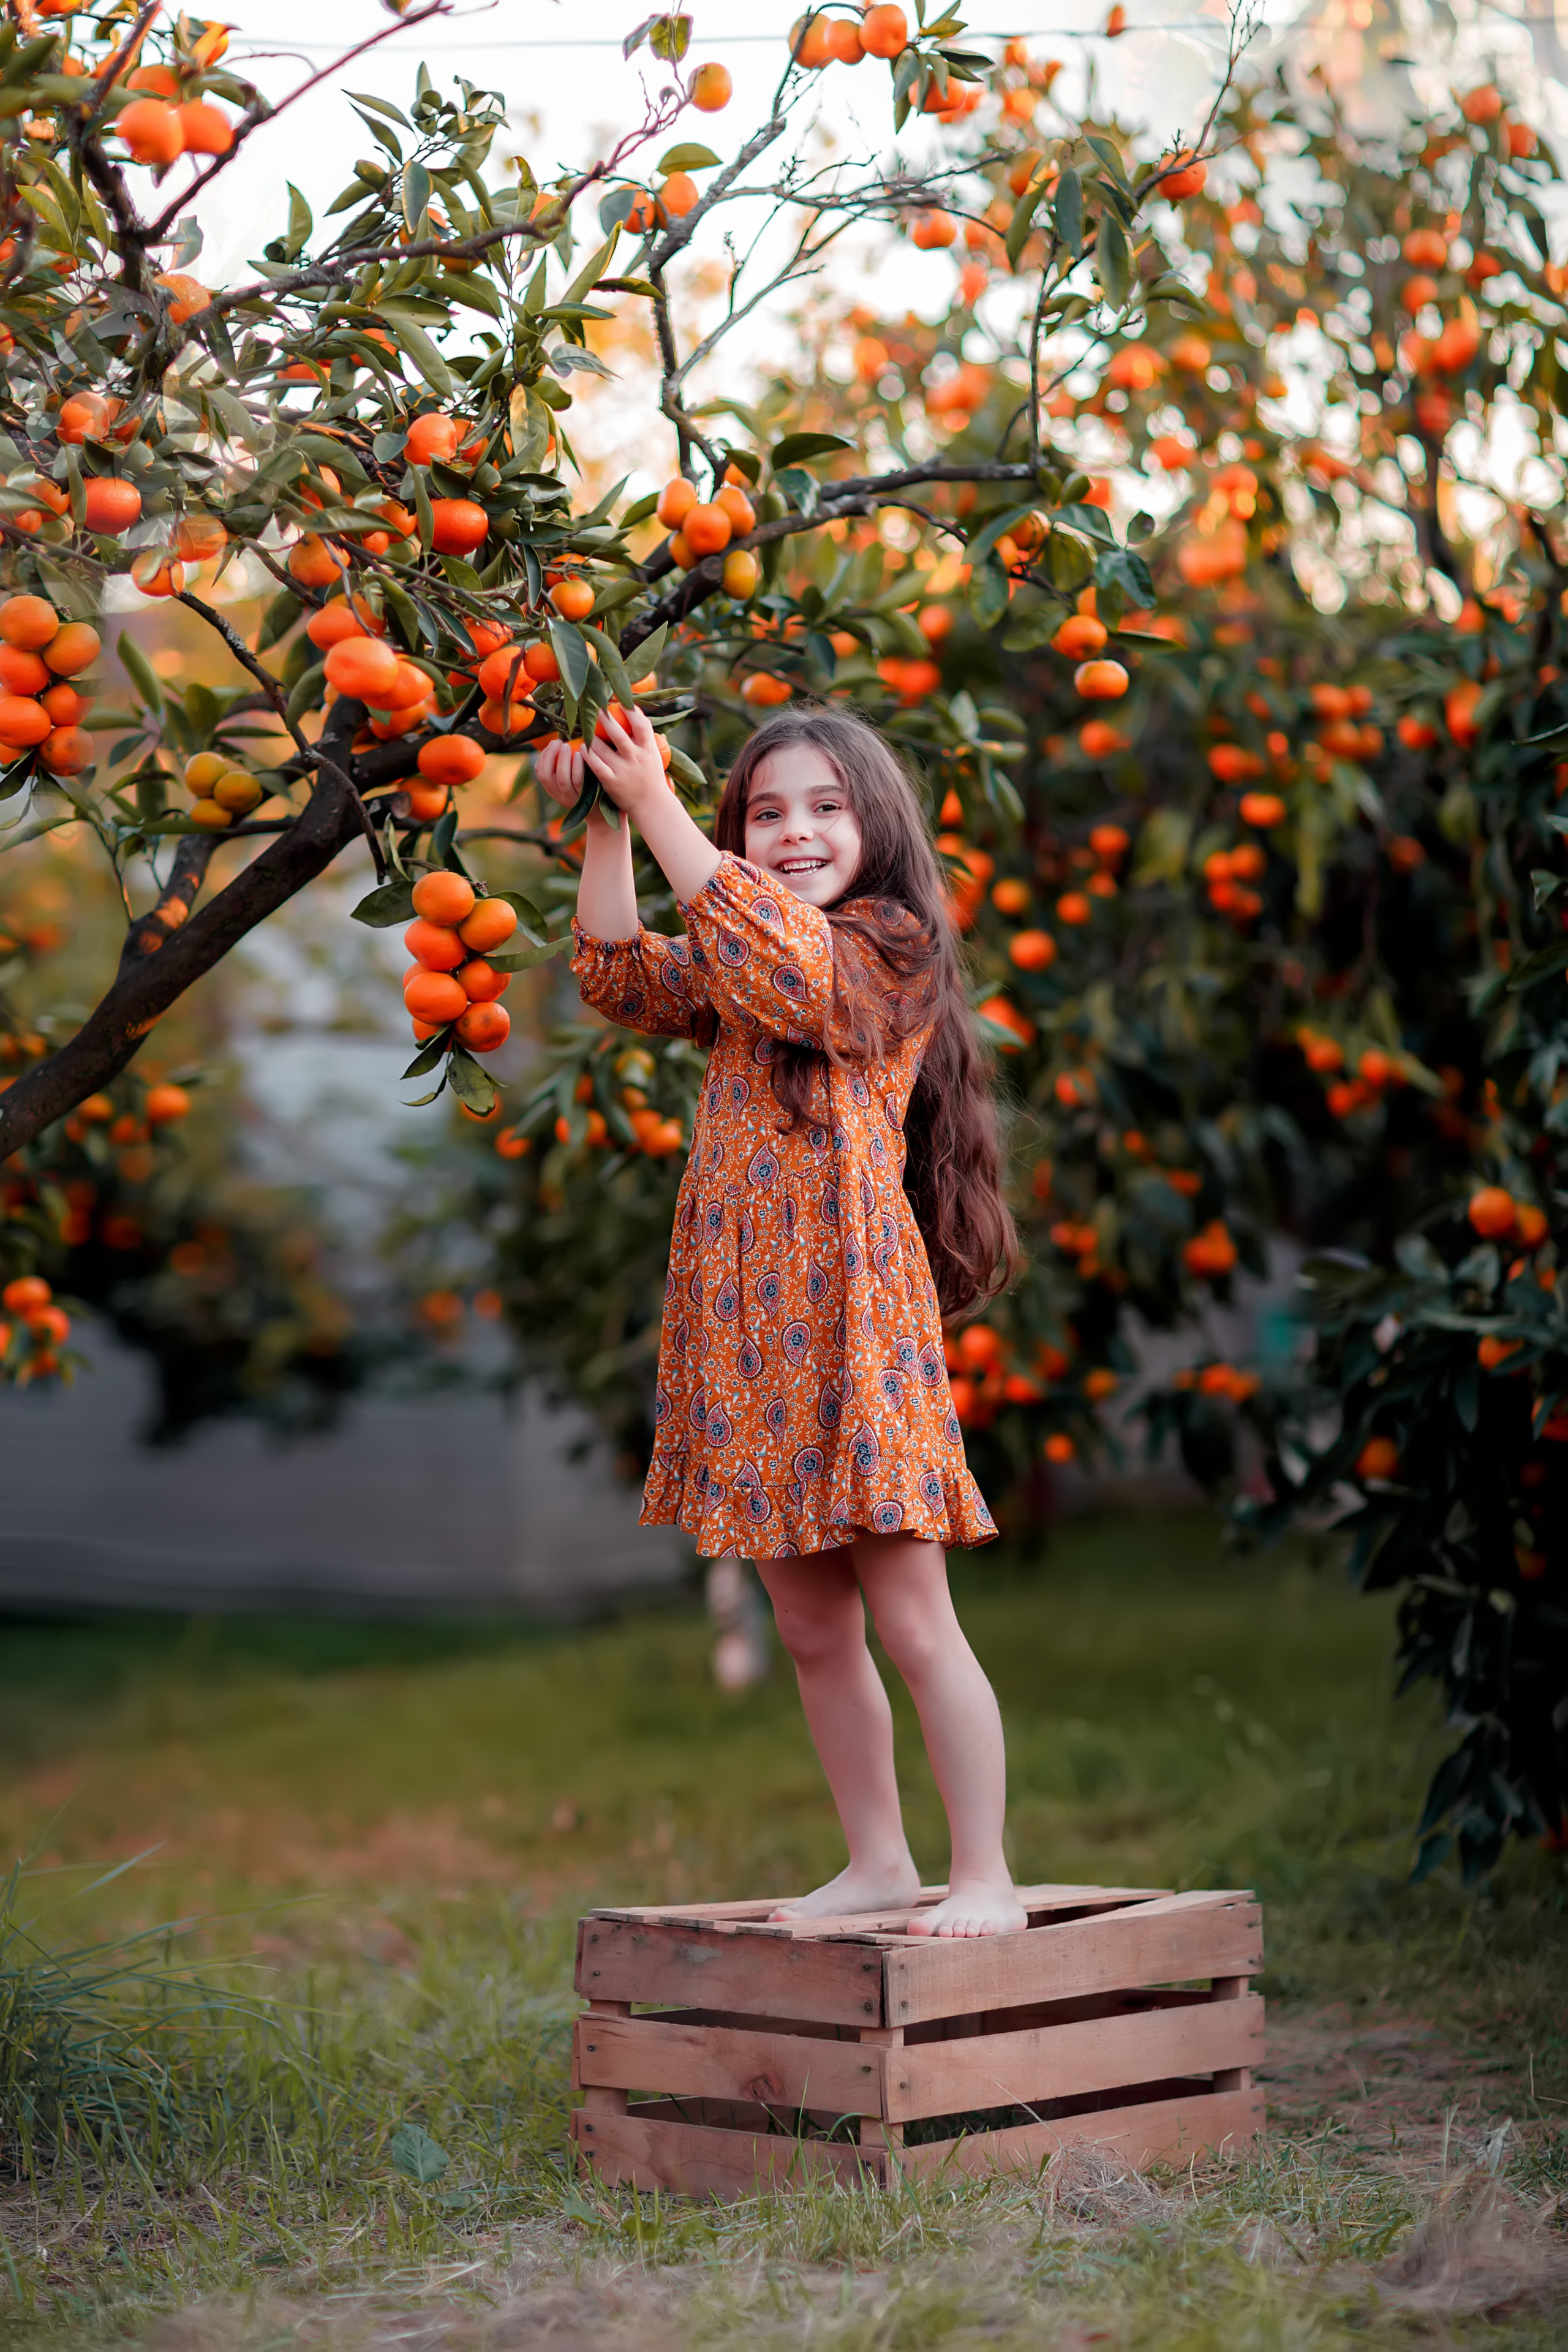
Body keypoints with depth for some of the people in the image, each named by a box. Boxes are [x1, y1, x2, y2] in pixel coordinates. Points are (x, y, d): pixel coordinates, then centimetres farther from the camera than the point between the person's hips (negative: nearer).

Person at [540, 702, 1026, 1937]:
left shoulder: (888, 951, -6)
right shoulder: (738, 974, 17)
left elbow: (782, 967, -22)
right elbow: (621, 974, 10)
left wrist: (658, 807, -19)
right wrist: (606, 825, -1)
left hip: (849, 1322, -8)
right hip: (746, 1330, 8)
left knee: (911, 1618, -5)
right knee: (812, 1627, 12)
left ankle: (986, 1880, 2)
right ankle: (879, 1865, 23)